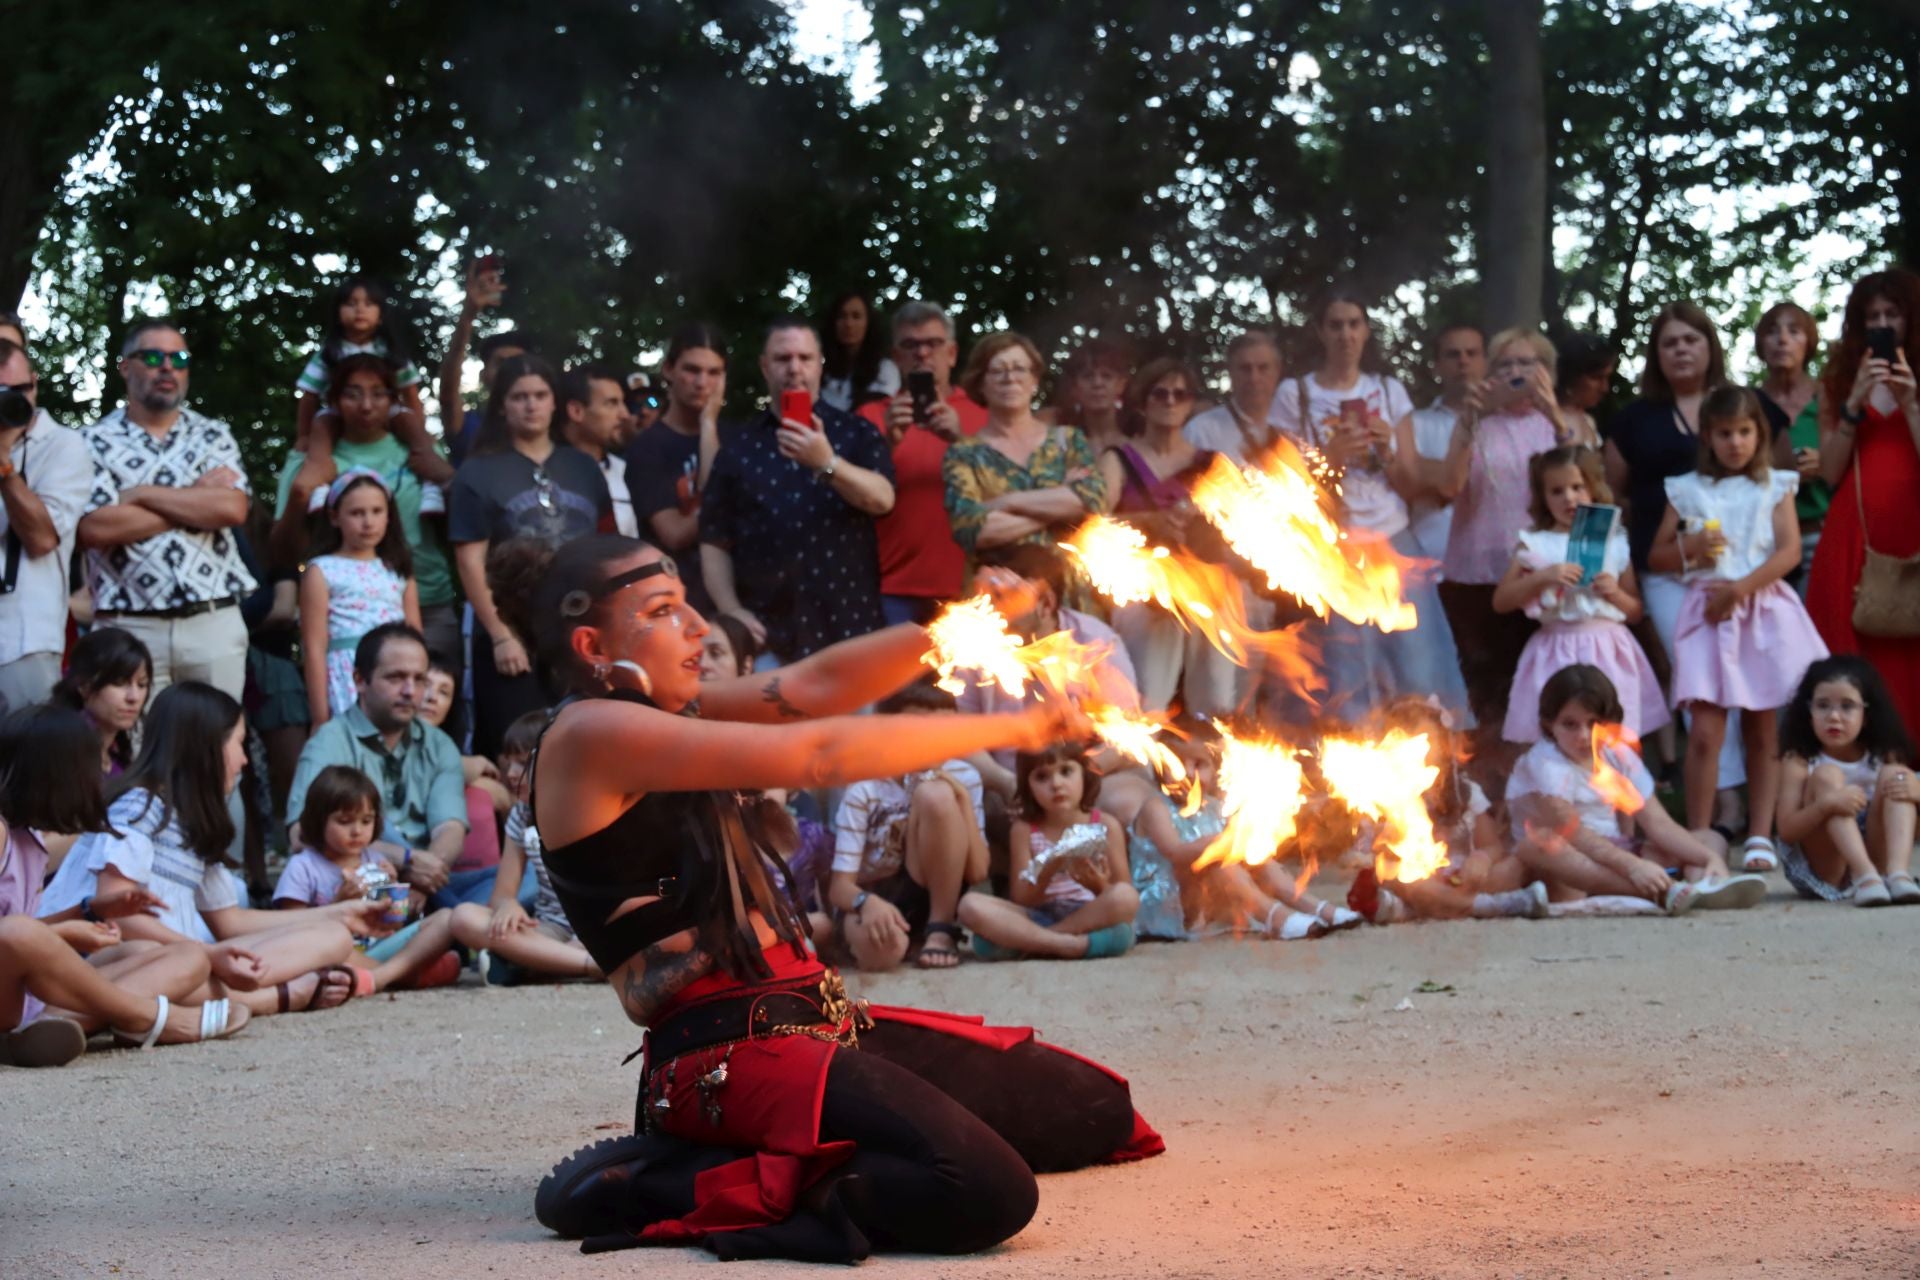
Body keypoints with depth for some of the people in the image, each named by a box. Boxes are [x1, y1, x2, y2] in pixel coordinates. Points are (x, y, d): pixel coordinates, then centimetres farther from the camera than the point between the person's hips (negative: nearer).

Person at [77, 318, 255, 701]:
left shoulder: (213, 436, 11)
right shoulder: (95, 443, 4)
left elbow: (232, 508, -6)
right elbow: (95, 529, -11)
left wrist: (142, 494, -6)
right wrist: (196, 502, -5)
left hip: (215, 621, 2)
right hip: (129, 626, -2)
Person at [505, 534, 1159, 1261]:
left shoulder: (661, 714, 16)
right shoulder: (591, 734, -12)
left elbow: (816, 686, 10)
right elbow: (818, 756, -16)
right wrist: (1014, 728, -10)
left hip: (812, 1023, 10)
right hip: (725, 1056, -10)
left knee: (1093, 1108, 11)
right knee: (983, 1193, -28)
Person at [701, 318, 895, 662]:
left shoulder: (856, 433, 6)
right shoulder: (738, 447, 10)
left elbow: (882, 499, -12)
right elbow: (715, 541, 9)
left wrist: (827, 464, -28)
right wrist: (731, 611, -5)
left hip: (849, 630, -1)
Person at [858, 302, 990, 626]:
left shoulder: (981, 416, 11)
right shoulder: (873, 416, 10)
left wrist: (961, 440, -15)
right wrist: (888, 443, -15)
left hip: (963, 589, 0)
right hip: (895, 589, 0)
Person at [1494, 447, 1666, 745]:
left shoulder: (1614, 543, 8)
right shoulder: (1535, 544, 4)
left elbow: (1636, 612, 13)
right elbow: (1501, 601, -1)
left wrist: (1615, 593, -8)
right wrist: (1542, 577, -13)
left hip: (1608, 654, 1)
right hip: (1557, 654, -1)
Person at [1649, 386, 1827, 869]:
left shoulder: (1774, 487, 8)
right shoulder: (1687, 490, 9)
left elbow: (1790, 551, -4)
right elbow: (1656, 556, 13)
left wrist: (1741, 587, -15)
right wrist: (1690, 548, -8)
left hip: (1765, 613, 0)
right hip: (1708, 615, 0)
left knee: (1763, 731, 3)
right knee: (1705, 731, -10)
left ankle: (1760, 837, 7)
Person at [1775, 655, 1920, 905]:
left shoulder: (1883, 758, 1)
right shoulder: (1799, 762, -8)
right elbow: (1786, 832, -16)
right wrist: (1826, 804, -35)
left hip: (1874, 855, 3)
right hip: (1818, 872, -3)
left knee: (1894, 774, -13)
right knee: (1827, 775, -21)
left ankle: (1898, 873, -35)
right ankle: (1866, 875, -39)